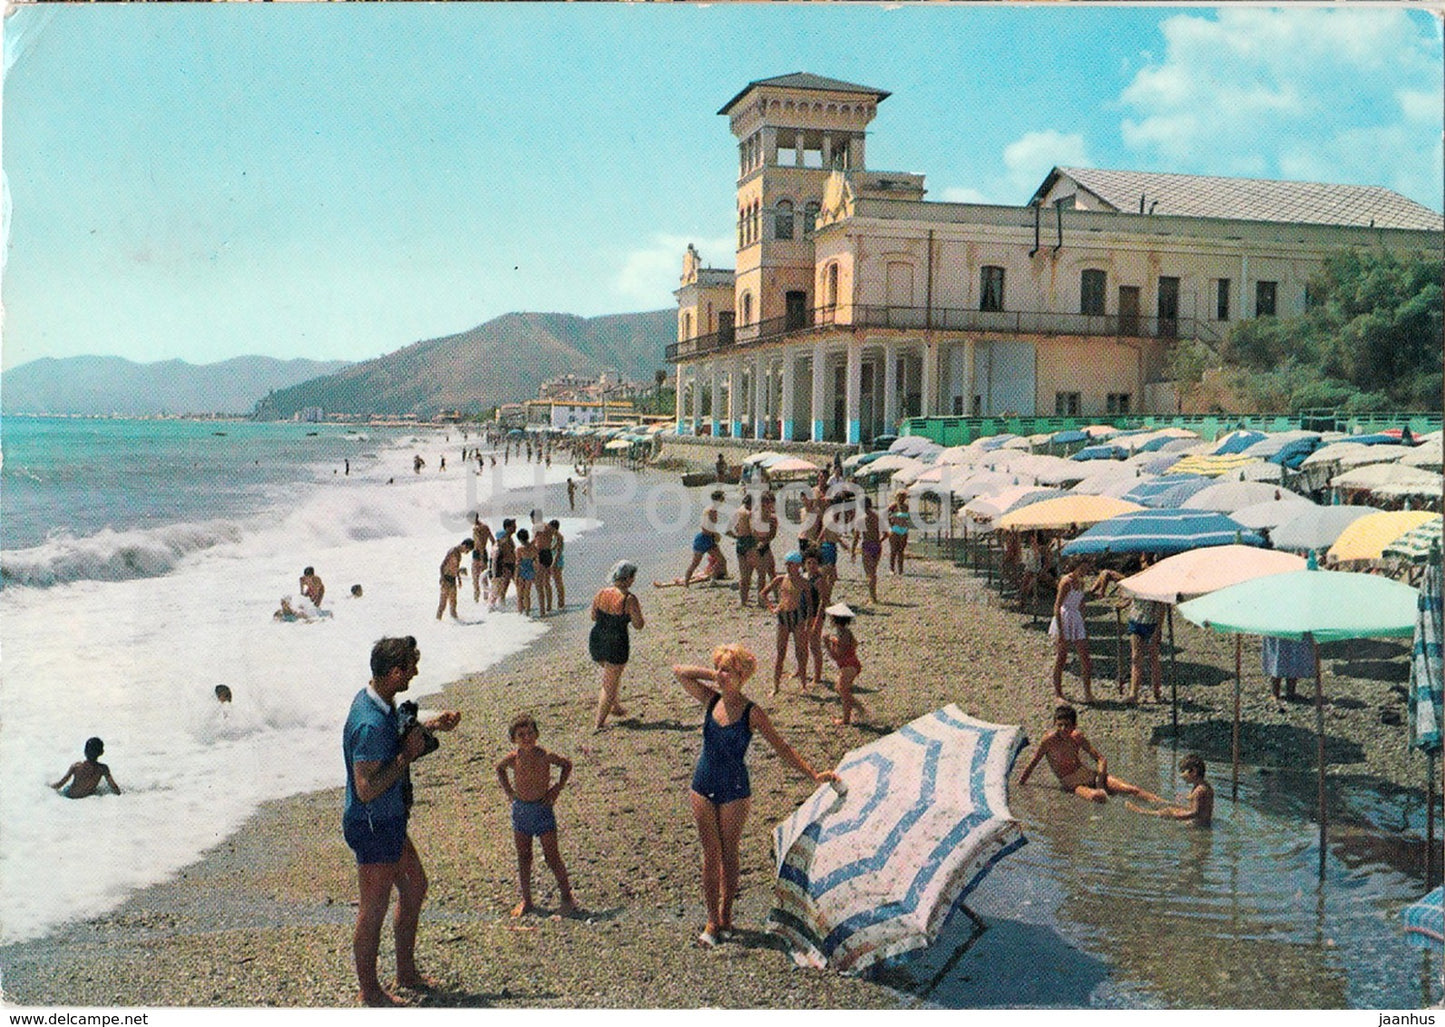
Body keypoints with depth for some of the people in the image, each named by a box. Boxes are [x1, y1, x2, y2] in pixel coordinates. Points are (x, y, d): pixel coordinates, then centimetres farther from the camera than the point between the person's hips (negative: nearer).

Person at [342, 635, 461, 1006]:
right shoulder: (371, 725, -30)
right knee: (373, 910, 7)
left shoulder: (378, 701, 2)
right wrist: (407, 755, -25)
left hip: (389, 821, 10)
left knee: (415, 887, 22)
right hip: (373, 826, -10)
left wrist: (431, 726, 8)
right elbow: (366, 789, -31)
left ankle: (407, 972, 37)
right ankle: (369, 990, 25)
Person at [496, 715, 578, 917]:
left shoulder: (544, 756, -13)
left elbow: (567, 764, 3)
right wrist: (508, 790, 8)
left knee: (552, 858, -1)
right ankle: (526, 900, 23)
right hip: (520, 809, 4)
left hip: (542, 808, -4)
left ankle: (567, 897, 11)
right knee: (523, 858, 11)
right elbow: (499, 769, 19)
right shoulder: (513, 758, -4)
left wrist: (557, 789, -3)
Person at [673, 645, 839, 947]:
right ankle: (712, 921, 16)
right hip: (703, 787, 3)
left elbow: (781, 747, -9)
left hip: (734, 791, -3)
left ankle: (726, 915, 24)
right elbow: (680, 671, 3)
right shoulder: (711, 700, -1)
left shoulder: (751, 713, -13)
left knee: (728, 854, 8)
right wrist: (711, 674, -4)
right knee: (710, 854, 8)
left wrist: (813, 774, -14)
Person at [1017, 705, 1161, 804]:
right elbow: (1033, 762, -2)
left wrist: (1100, 777, -12)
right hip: (1069, 783, -4)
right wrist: (1021, 782, 3)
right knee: (1093, 796, -39)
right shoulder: (1049, 740, -11)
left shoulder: (1077, 737, 2)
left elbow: (1100, 758, 5)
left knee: (1129, 788, -13)